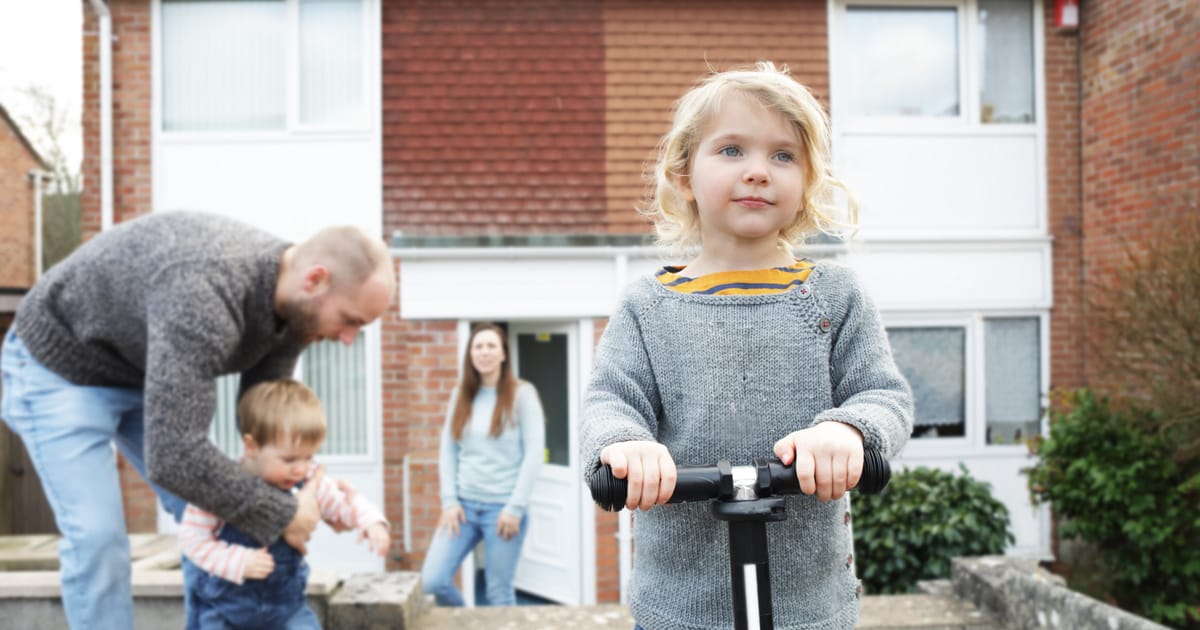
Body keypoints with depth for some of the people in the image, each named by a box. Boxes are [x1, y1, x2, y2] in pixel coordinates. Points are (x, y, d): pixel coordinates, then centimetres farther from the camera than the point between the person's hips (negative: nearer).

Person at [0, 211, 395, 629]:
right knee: (97, 536, -13)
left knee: (210, 516, 4)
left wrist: (304, 483, -16)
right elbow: (172, 455, -44)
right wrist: (281, 516, -32)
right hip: (60, 365, -7)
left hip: (145, 371, 7)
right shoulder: (206, 293, -42)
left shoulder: (292, 305, -15)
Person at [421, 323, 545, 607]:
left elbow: (534, 453, -8)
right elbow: (447, 449, 9)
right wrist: (449, 500, -1)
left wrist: (515, 507, -12)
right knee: (431, 581, -3)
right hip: (464, 504, 4)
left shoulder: (521, 393, -3)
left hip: (503, 506, -4)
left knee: (500, 592, 3)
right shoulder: (461, 394, 10)